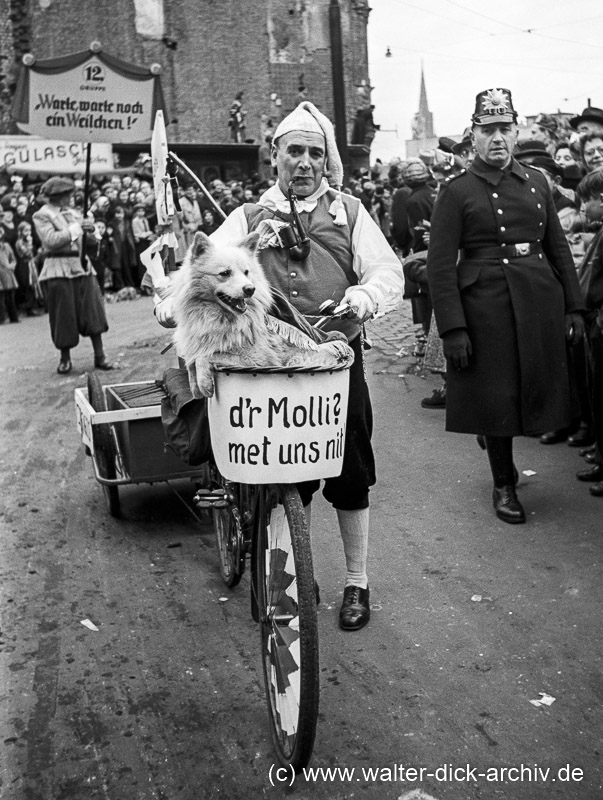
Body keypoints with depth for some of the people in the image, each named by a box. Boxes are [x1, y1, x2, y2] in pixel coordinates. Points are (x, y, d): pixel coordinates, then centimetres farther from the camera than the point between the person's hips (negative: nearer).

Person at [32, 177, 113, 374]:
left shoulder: (71, 213, 16)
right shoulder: (42, 215, -3)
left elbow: (86, 239, 20)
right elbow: (51, 240, -17)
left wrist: (88, 230, -2)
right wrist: (77, 228, -15)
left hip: (82, 266, 5)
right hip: (60, 270, -5)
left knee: (93, 311, 0)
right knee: (64, 316, 0)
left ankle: (99, 356, 5)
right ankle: (65, 359, 14)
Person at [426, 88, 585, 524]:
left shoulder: (536, 181, 11)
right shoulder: (456, 191, -3)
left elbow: (559, 247, 13)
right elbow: (440, 265, -8)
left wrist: (574, 307, 7)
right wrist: (452, 329, -15)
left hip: (540, 303, 4)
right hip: (486, 305, -4)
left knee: (537, 390, 10)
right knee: (496, 400, 4)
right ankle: (504, 484, 22)